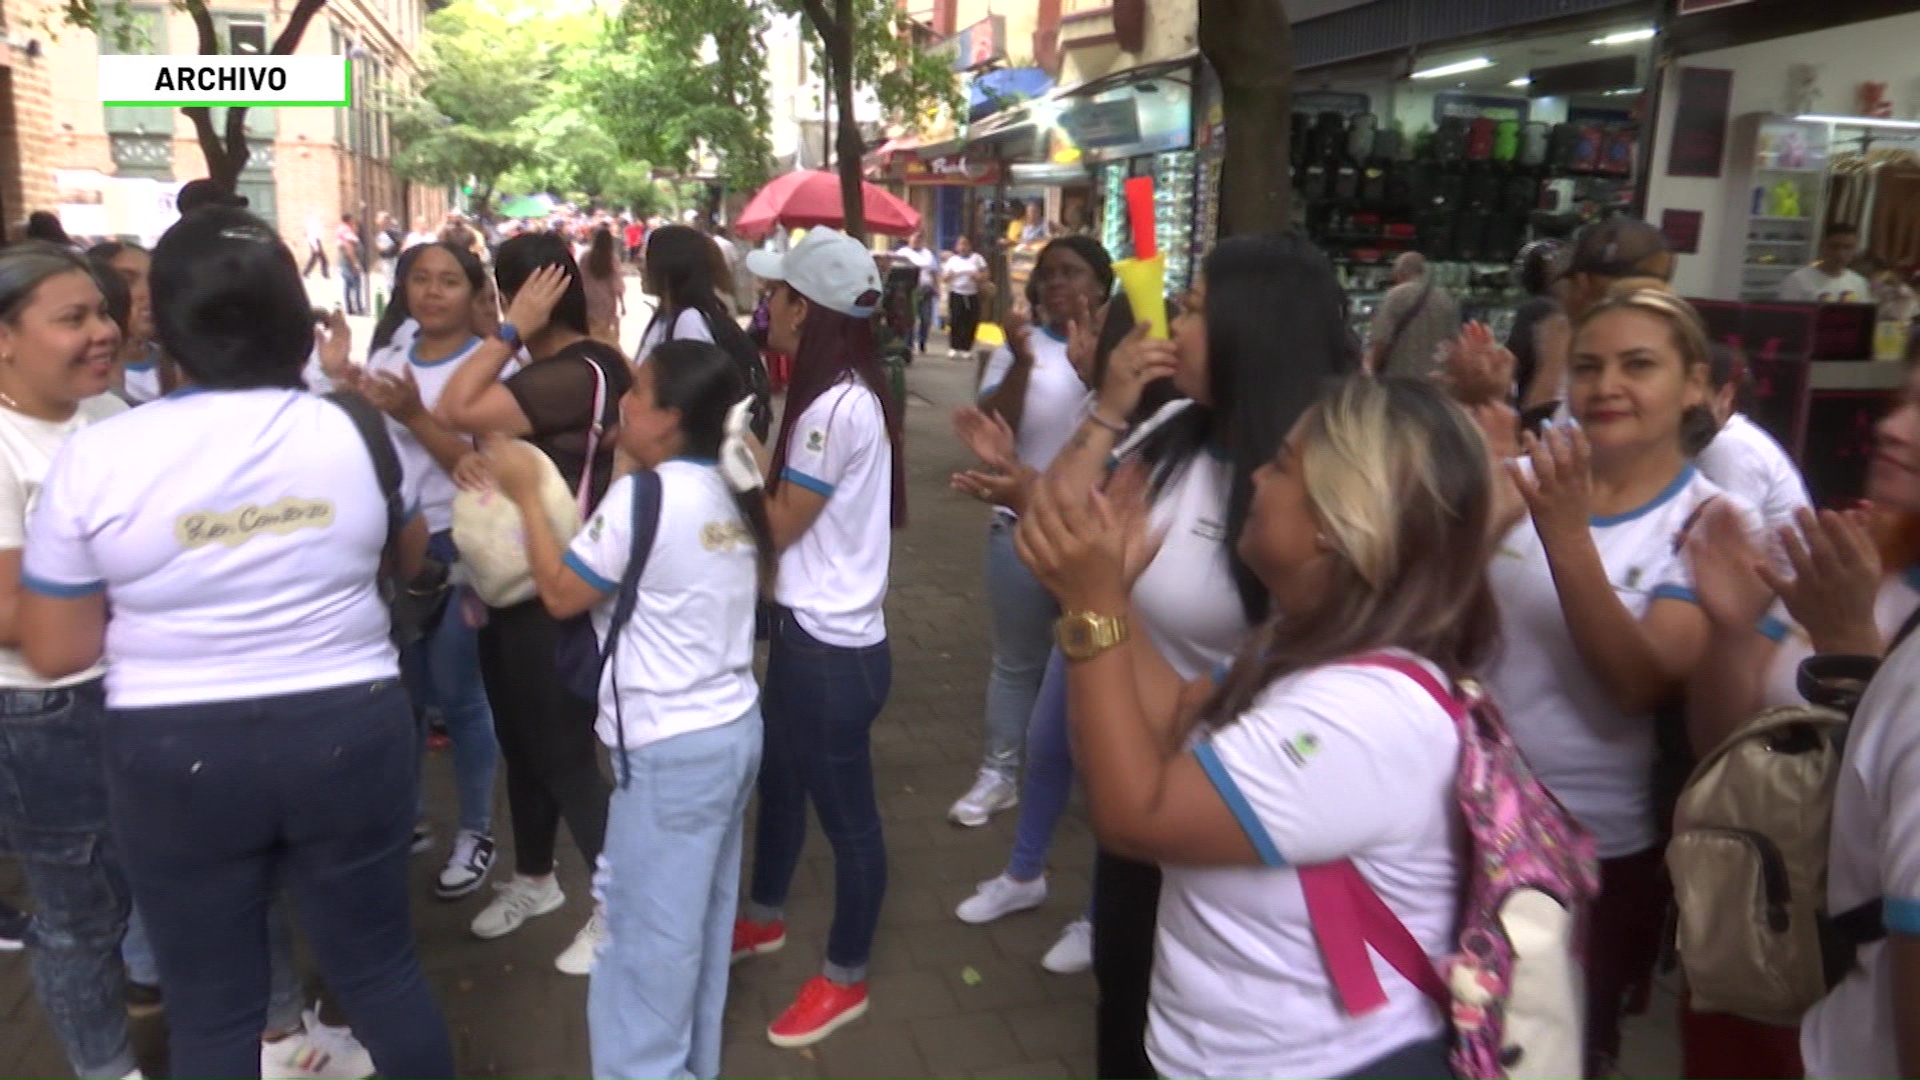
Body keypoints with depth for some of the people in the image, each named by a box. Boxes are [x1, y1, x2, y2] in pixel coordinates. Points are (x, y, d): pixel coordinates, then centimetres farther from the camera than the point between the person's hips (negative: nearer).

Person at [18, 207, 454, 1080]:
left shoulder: (95, 457, -10)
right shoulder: (359, 431, -6)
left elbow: (54, 651, -3)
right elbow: (409, 557, 13)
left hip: (176, 755, -1)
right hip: (347, 734, 2)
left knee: (211, 1007, 16)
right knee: (381, 967, 18)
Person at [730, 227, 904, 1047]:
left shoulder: (836, 405, -22)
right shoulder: (847, 393, 9)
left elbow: (777, 524, -15)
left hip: (831, 644, -10)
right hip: (810, 629, 10)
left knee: (845, 812, 6)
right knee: (779, 779, 25)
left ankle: (846, 979, 24)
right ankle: (764, 919, 47)